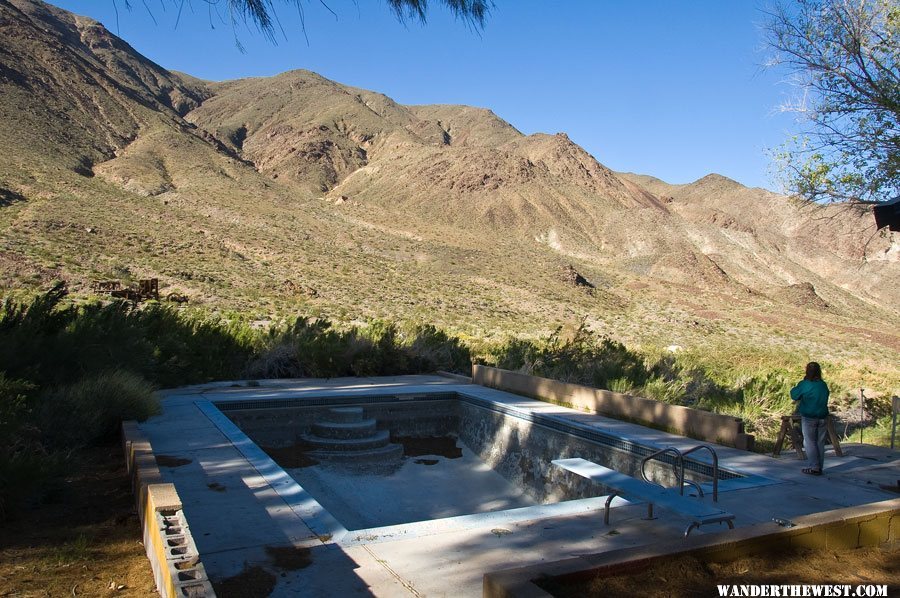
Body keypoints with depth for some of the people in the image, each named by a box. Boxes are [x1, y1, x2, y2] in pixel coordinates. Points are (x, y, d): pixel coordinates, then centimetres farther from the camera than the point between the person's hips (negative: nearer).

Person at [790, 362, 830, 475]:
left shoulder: (804, 384, -14)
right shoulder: (823, 385, 2)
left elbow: (794, 394, -3)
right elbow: (825, 399, 14)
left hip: (809, 417, -5)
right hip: (822, 417, 5)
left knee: (810, 442, 3)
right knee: (820, 443, 11)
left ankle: (814, 467, 0)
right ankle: (819, 467, 17)